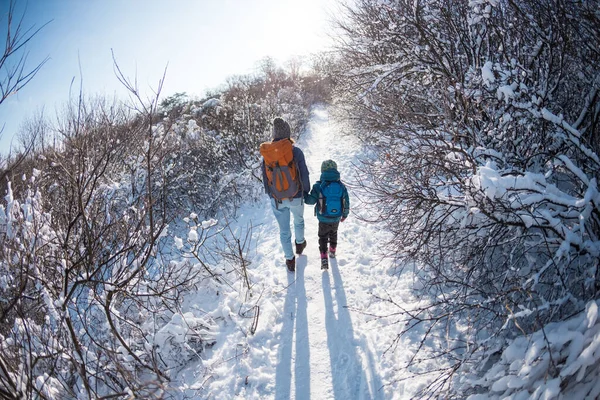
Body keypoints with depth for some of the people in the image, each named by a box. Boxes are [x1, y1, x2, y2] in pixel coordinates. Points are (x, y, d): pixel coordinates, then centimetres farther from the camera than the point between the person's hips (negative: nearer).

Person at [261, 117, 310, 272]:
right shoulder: (295, 151, -21)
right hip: (296, 197, -1)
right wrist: (306, 191, 5)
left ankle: (290, 260, 30)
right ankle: (300, 244, 54)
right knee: (299, 219, 30)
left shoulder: (266, 152, -11)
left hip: (277, 199, 1)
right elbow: (304, 174, -14)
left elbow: (265, 176, -1)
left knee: (284, 230, 16)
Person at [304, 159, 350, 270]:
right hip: (336, 219, 3)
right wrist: (345, 215, 14)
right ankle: (332, 251, 46)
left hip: (323, 219, -3)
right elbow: (346, 203, -1)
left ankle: (324, 258, 2)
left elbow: (311, 200, -17)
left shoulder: (318, 186, -19)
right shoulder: (342, 186, -9)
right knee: (333, 233, 28)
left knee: (323, 237, 13)